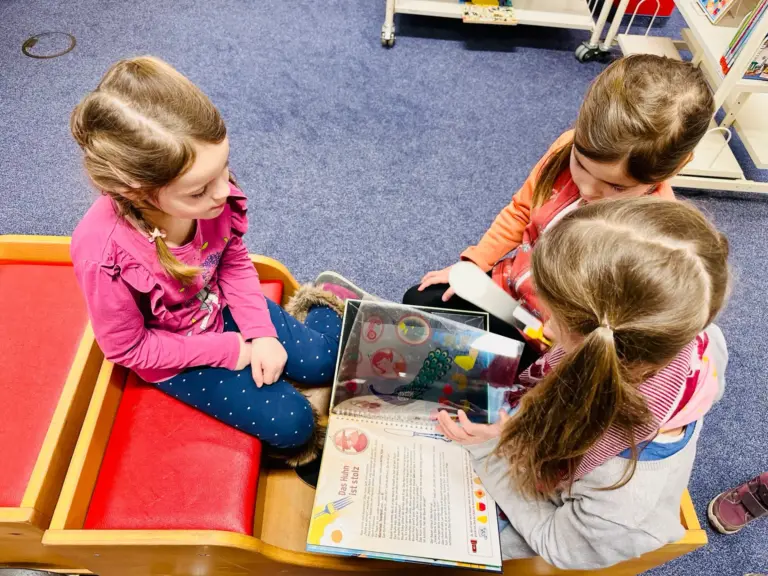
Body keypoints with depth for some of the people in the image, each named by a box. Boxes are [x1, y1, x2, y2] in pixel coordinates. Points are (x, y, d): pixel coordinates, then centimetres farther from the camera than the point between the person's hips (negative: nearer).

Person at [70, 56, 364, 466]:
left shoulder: (211, 191, -28)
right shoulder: (104, 254, -37)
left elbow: (235, 261, -7)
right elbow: (129, 348, -20)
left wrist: (261, 333, -14)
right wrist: (228, 351, -18)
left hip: (222, 307, 4)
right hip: (170, 355, -3)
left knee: (322, 361, 5)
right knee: (291, 423, -9)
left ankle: (319, 306, 33)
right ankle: (287, 445, 27)